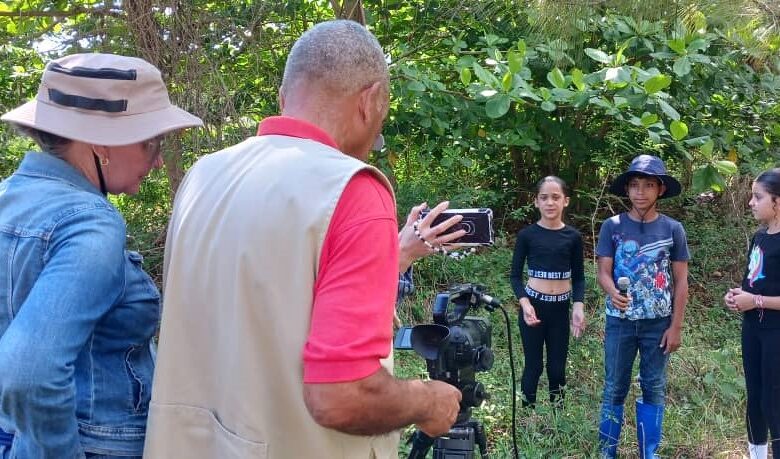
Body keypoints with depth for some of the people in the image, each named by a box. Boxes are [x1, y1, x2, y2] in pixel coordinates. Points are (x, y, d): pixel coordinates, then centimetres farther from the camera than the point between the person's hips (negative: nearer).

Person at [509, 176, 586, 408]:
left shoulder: (573, 236, 1)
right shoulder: (527, 235, -4)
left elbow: (578, 277, 7)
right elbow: (515, 275, 0)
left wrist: (579, 307, -9)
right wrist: (525, 304, -16)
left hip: (560, 308, 2)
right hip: (534, 305, -1)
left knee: (557, 367, 7)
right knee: (533, 365, 4)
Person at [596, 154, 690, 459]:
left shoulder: (673, 229, -3)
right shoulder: (612, 226, -4)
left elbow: (681, 281, 1)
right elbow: (603, 272, -6)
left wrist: (676, 326, -3)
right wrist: (613, 293, -29)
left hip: (658, 323, 1)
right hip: (620, 321, 0)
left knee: (654, 388, 9)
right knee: (614, 388, 7)